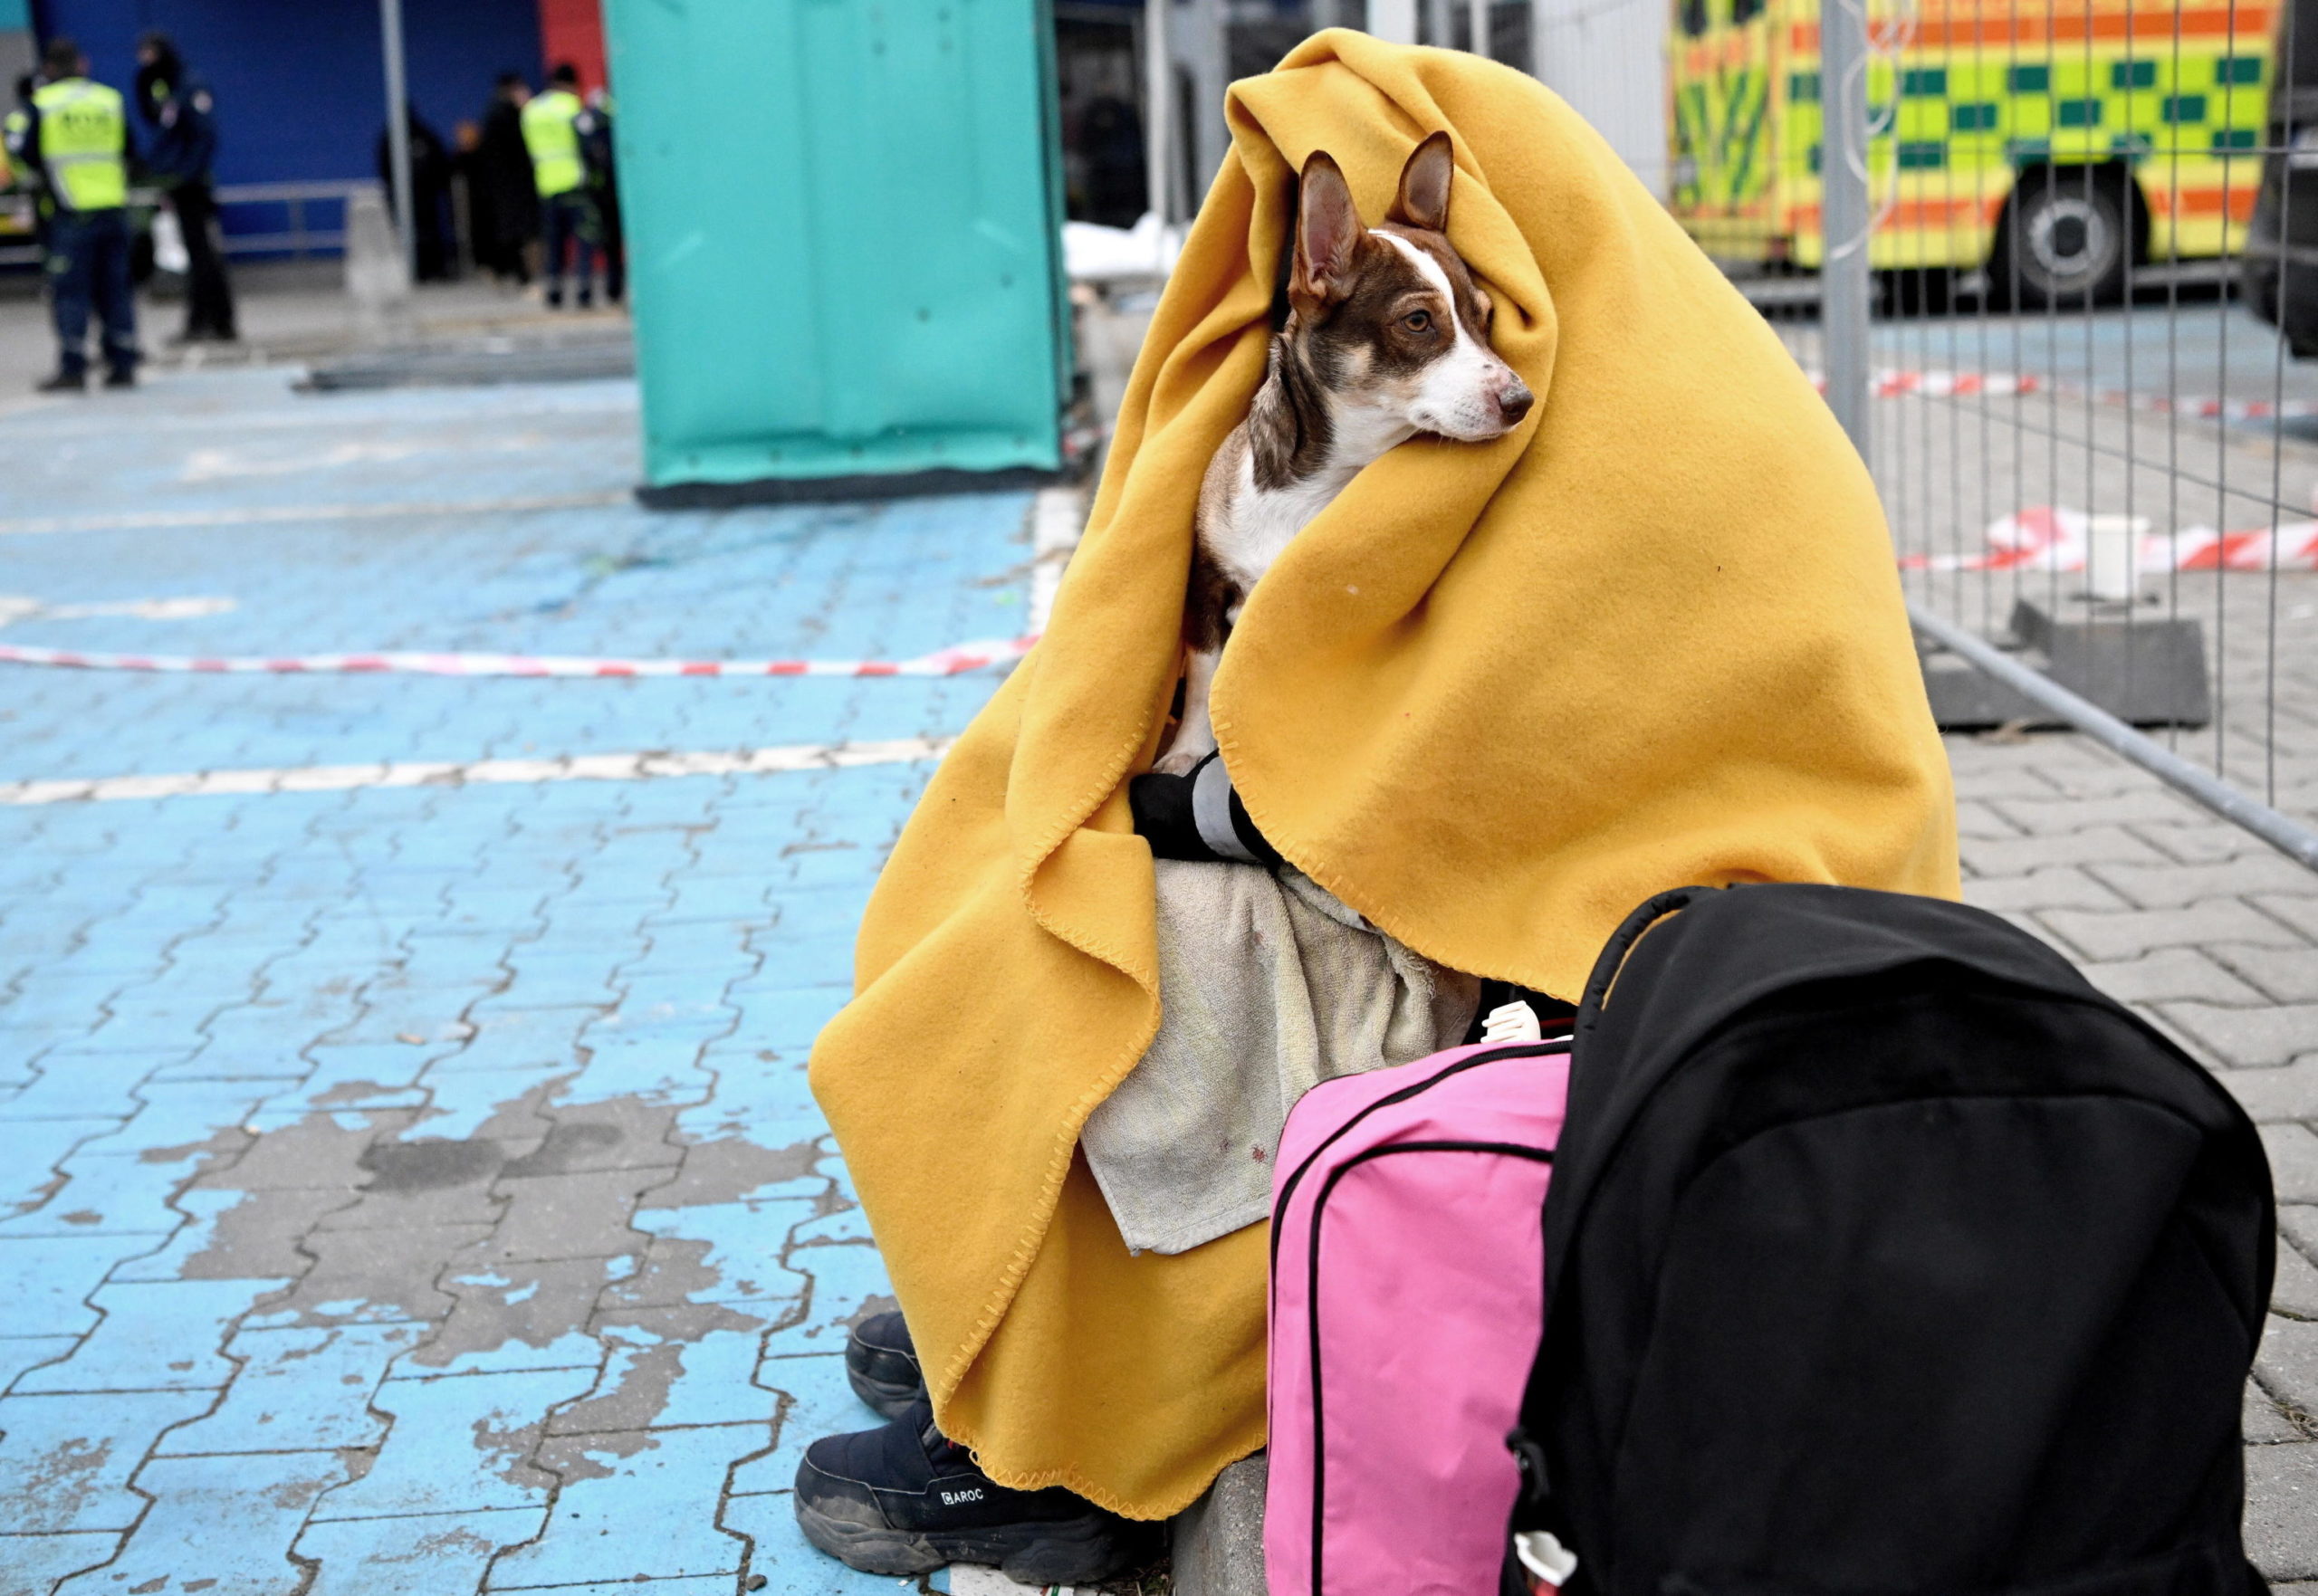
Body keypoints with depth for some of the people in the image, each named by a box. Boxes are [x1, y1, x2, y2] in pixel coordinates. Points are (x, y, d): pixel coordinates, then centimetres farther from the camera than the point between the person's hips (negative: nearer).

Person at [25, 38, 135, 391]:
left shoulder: (42, 103, -3)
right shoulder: (111, 99, 5)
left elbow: (30, 154, 1)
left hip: (70, 212, -3)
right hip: (114, 206, 3)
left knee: (70, 291, 1)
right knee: (116, 289, 8)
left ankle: (73, 369, -2)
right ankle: (123, 365, 8)